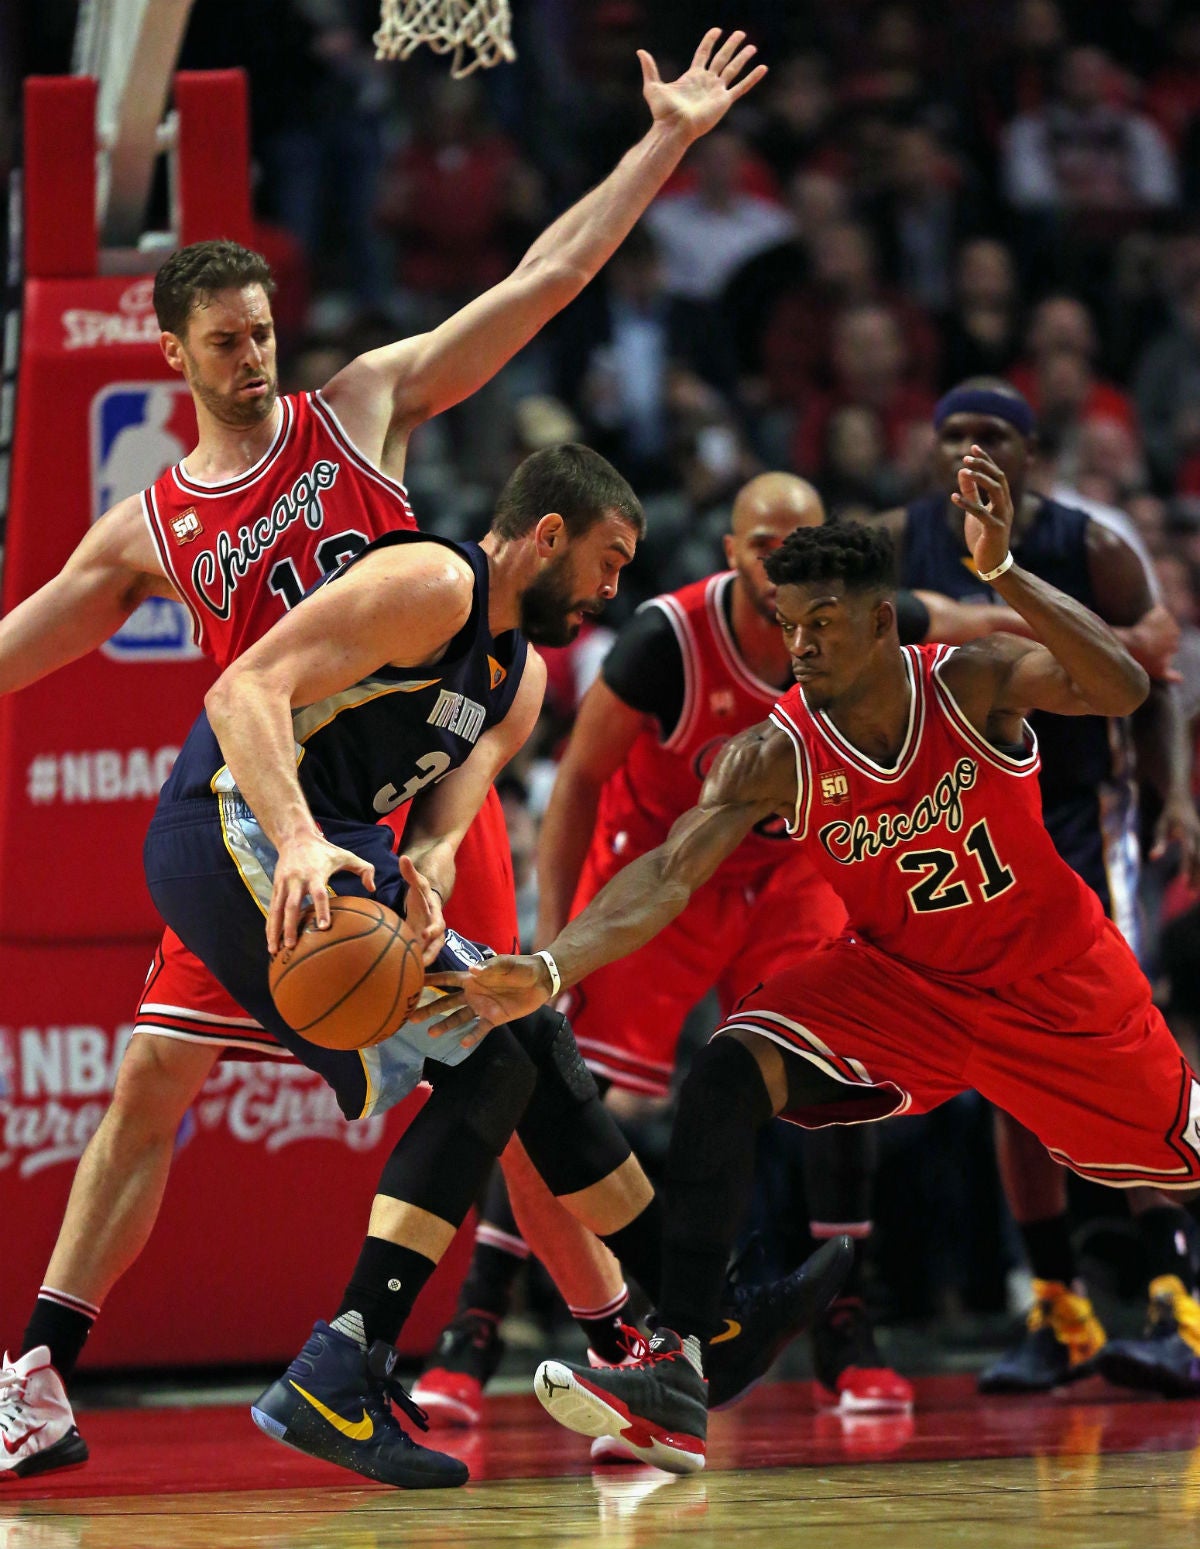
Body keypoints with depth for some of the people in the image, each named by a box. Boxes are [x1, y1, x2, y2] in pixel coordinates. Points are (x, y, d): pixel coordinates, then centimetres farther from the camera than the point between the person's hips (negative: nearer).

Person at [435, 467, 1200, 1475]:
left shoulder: (974, 683, -24)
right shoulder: (776, 757, -20)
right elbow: (669, 877, -29)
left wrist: (1001, 572, -51)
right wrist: (548, 971, -45)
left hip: (1055, 977, -1)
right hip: (900, 977, 1)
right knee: (727, 1075, -23)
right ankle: (675, 1372, -25)